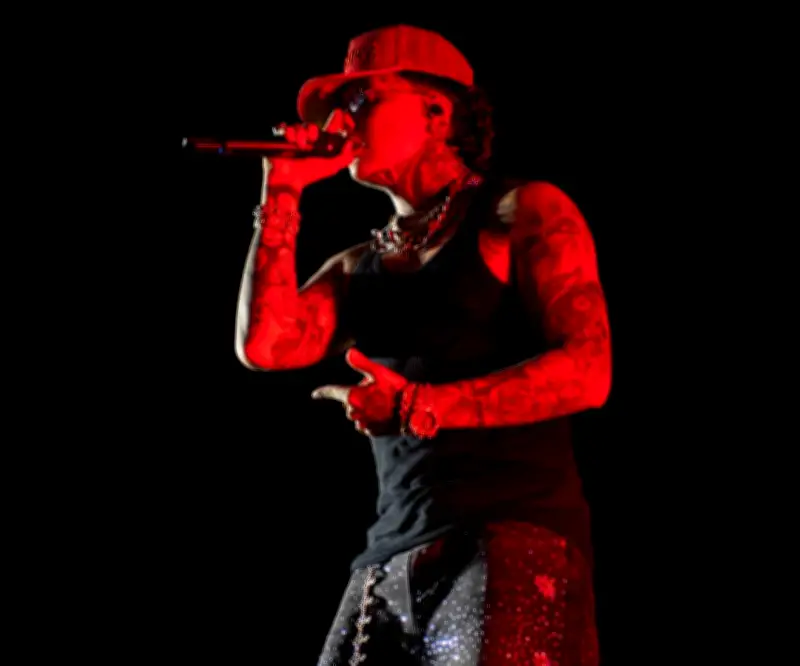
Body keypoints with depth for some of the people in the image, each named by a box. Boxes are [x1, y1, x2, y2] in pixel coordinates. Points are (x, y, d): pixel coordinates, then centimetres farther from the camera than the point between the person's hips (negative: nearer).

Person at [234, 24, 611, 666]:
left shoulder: (521, 213, 5)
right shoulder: (356, 267, 23)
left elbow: (588, 371, -7)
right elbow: (265, 345, 5)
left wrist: (422, 409, -13)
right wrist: (282, 193, 9)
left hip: (511, 546, -5)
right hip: (391, 561, 6)